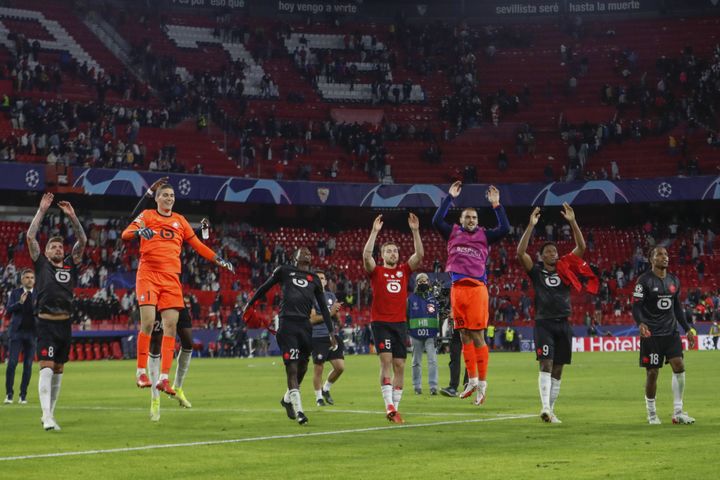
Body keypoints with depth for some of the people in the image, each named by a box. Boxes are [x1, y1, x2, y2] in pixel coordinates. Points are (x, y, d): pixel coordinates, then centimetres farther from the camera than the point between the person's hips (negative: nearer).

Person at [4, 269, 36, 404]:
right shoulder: (15, 293, 7)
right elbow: (9, 309, -3)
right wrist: (20, 302, -18)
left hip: (32, 333, 1)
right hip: (17, 332, -1)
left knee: (28, 365, 1)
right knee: (12, 363, -7)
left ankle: (23, 395, 8)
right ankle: (9, 393, -1)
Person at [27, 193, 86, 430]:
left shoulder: (71, 265, 14)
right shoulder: (41, 264, 7)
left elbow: (82, 241, 9)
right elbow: (30, 236, -1)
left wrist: (72, 216, 2)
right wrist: (42, 211, -2)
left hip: (65, 323, 4)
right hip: (46, 323, -4)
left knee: (58, 371, 9)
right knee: (46, 368, -14)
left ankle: (50, 414, 17)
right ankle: (47, 417, -21)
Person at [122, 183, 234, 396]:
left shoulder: (180, 220, 18)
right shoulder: (147, 215, 7)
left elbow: (197, 245, 23)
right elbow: (126, 234, -6)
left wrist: (218, 259, 15)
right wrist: (139, 231, -26)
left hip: (171, 278, 4)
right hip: (148, 274, -4)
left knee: (171, 326, -4)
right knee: (148, 322, -13)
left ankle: (164, 378, -1)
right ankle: (141, 371, -1)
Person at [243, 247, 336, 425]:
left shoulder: (314, 280, 19)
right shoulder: (284, 271, 9)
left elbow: (323, 308, 20)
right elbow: (264, 288, 20)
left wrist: (331, 332, 15)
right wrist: (249, 304, 25)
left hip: (305, 326, 4)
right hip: (287, 323, -4)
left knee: (302, 368, 10)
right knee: (292, 368, -10)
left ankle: (288, 399, 34)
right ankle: (298, 410, -12)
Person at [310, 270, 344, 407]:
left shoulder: (331, 296, 15)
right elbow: (312, 319, -13)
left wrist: (336, 312, -3)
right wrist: (329, 313, -16)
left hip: (332, 335, 6)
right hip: (317, 337, -6)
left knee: (340, 367, 1)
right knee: (318, 369, 1)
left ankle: (326, 389, 24)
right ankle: (319, 397, 17)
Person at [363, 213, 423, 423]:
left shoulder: (404, 270, 11)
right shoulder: (376, 271, 2)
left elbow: (419, 255, -1)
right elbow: (366, 256, -16)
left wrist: (415, 231, -9)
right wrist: (374, 231, -20)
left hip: (400, 323, 4)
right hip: (380, 322, -4)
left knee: (400, 366, 3)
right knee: (386, 361, -15)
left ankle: (395, 407, 9)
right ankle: (389, 406, -18)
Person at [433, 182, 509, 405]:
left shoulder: (484, 235, 10)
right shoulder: (453, 233, 14)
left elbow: (505, 229, -3)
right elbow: (437, 221, 0)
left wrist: (496, 205, -4)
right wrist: (449, 198, 0)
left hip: (477, 288, -2)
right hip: (457, 288, 3)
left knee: (477, 336, -5)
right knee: (465, 336, 7)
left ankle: (482, 383, 0)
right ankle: (472, 380, 16)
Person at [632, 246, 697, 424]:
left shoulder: (674, 280, 12)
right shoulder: (644, 280, -7)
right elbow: (636, 306, -12)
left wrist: (687, 329, 17)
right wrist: (640, 324, -29)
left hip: (671, 332, 5)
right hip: (651, 334, -5)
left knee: (679, 366, -7)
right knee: (652, 373, -1)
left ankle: (678, 412, 1)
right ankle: (652, 414, 13)